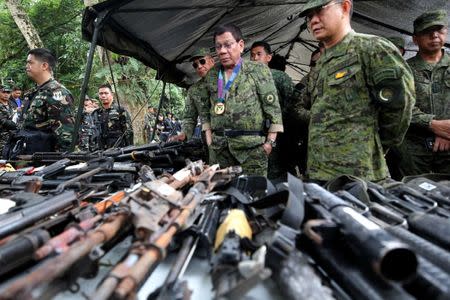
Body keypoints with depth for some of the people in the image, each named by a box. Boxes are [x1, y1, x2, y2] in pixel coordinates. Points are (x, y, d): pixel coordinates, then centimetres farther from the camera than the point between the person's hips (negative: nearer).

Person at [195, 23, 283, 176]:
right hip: (218, 148, 4)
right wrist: (208, 135, 10)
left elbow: (272, 106, -3)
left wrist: (270, 141, -8)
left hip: (252, 147, -3)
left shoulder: (258, 70, 1)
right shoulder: (211, 75, 13)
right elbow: (205, 108, 19)